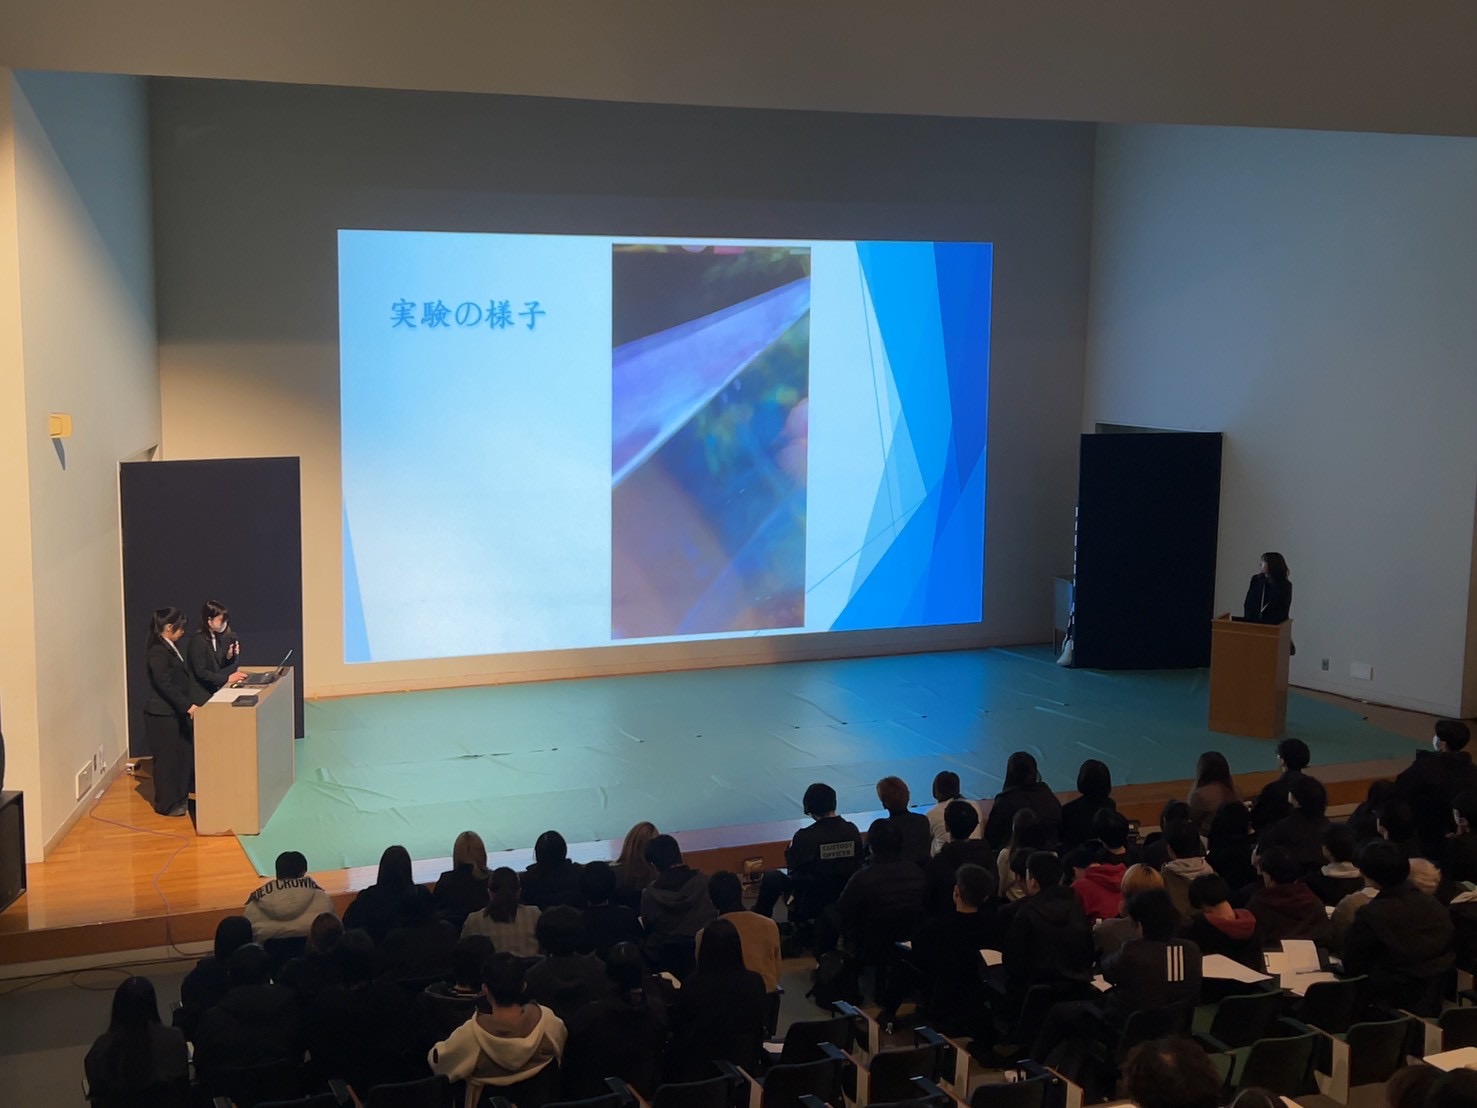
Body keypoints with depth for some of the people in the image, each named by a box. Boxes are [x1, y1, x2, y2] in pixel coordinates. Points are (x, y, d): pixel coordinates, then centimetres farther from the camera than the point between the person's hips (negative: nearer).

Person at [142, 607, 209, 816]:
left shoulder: (172, 648, 10)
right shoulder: (158, 652, -19)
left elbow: (186, 680, 14)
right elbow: (166, 685, -26)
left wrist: (206, 699, 8)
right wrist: (188, 706, -29)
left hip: (176, 712, 9)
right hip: (161, 715, -9)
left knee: (184, 754, 14)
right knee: (167, 758, 0)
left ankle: (180, 797, 26)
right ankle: (167, 804, 11)